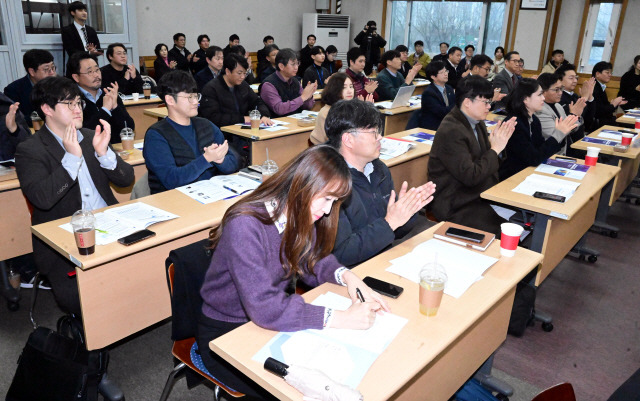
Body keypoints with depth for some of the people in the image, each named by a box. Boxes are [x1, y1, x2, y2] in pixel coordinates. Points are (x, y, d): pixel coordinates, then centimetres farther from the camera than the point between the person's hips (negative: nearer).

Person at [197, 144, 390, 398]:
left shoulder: (298, 215, -7)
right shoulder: (245, 226, -31)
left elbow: (312, 260, 6)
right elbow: (264, 307, -35)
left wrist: (345, 275, -16)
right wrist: (340, 318, -35)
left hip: (271, 321, 7)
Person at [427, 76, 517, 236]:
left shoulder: (477, 123, 9)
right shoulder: (450, 132, -20)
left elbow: (486, 161, 14)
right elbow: (470, 176, -24)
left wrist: (499, 141, -4)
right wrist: (495, 148, -15)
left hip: (477, 195, 9)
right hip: (455, 206, -9)